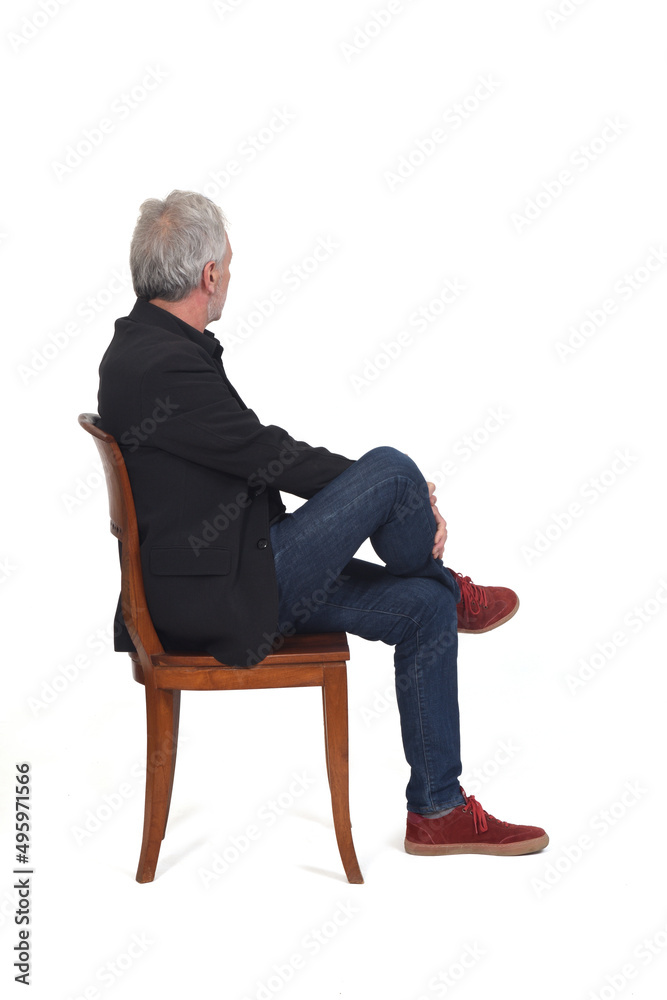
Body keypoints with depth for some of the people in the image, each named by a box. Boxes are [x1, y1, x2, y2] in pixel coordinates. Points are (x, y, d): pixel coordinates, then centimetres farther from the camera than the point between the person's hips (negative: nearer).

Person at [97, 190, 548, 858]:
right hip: (221, 599, -10)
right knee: (390, 469, -18)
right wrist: (391, 490, -5)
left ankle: (438, 809, 17)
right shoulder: (168, 367, -23)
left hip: (237, 569, 10)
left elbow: (250, 454, 13)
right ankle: (451, 591, 13)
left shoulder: (144, 345, 9)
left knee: (423, 608, 7)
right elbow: (269, 457, -18)